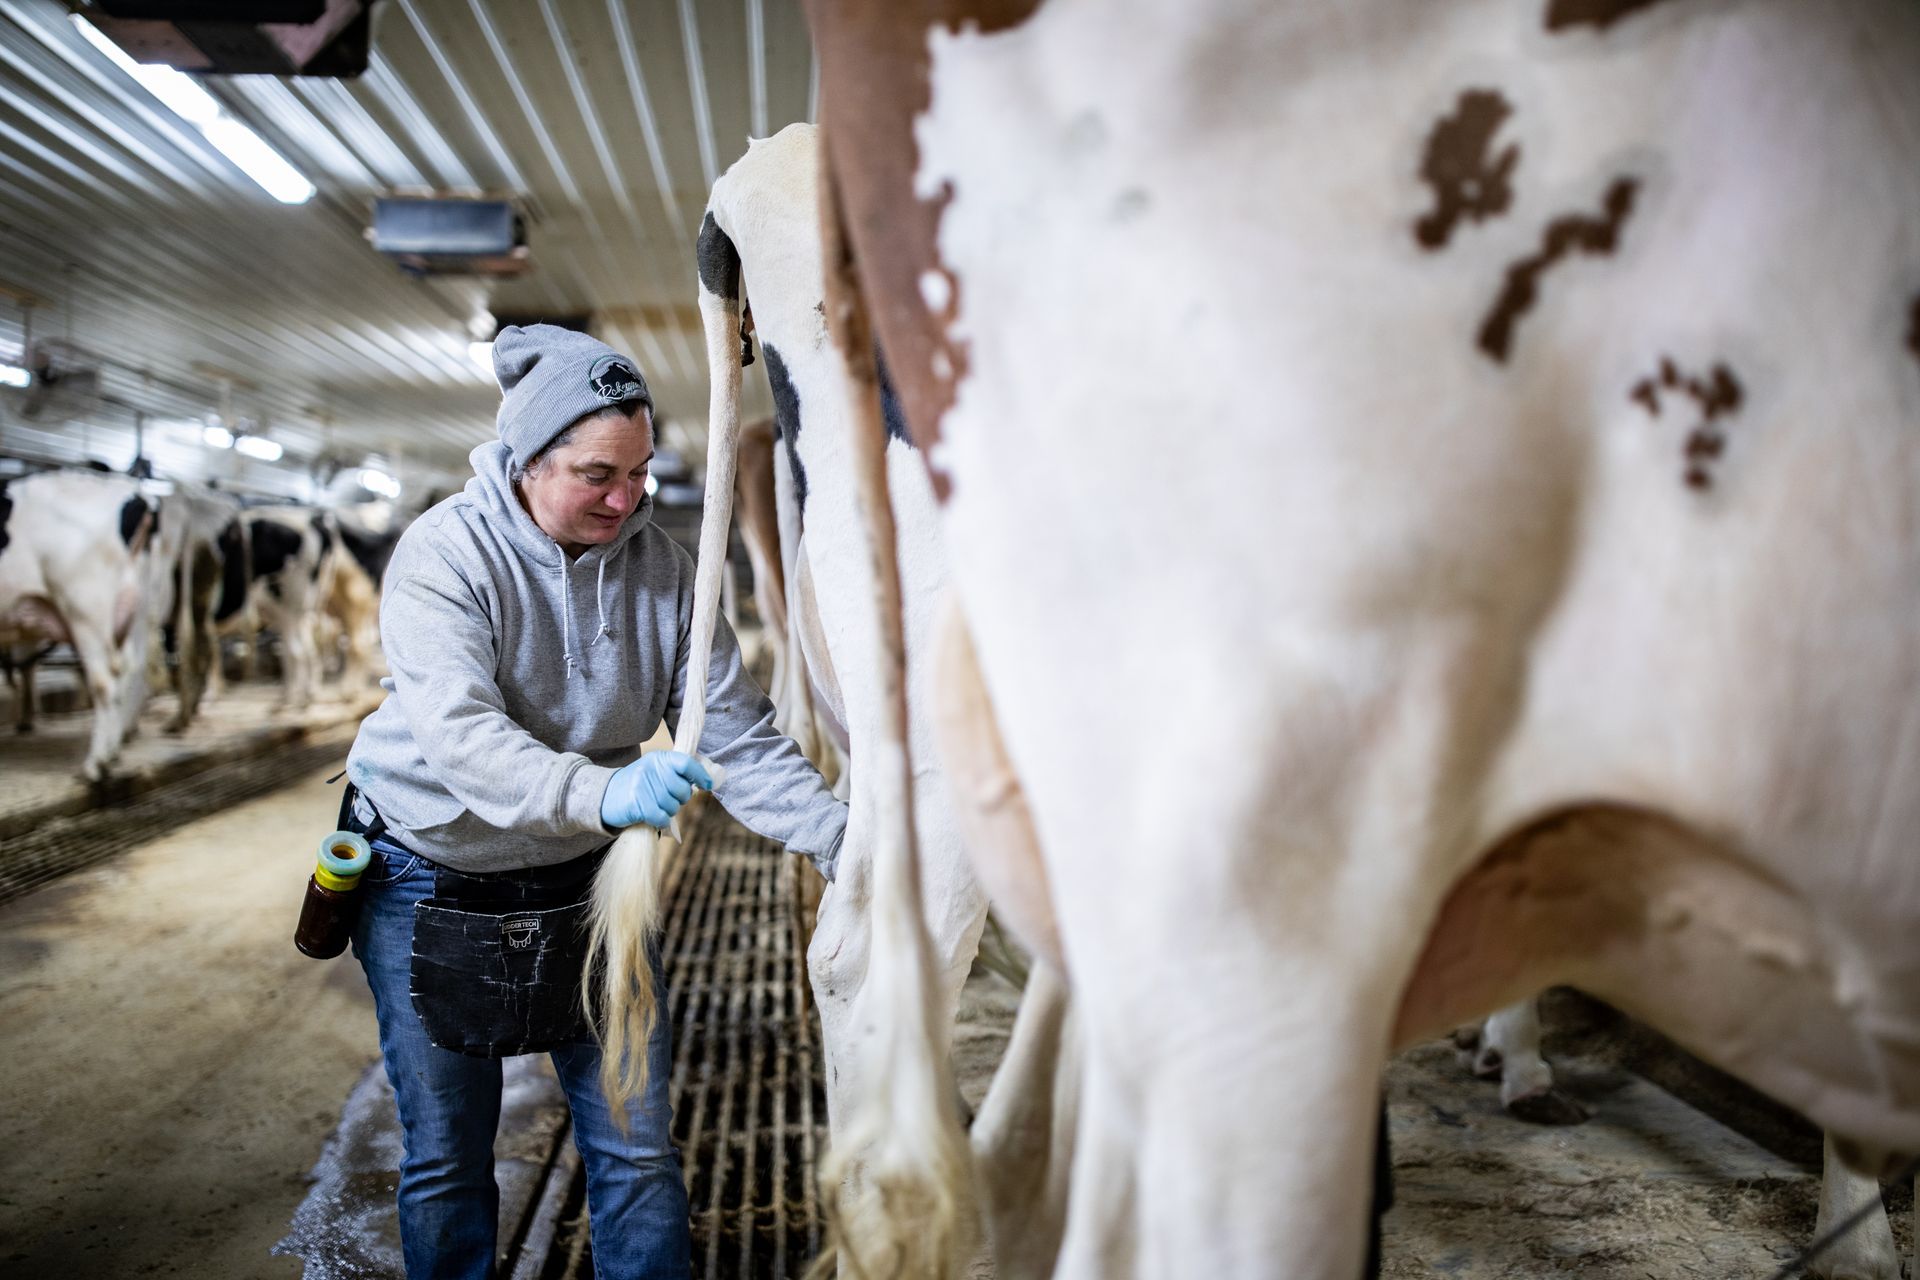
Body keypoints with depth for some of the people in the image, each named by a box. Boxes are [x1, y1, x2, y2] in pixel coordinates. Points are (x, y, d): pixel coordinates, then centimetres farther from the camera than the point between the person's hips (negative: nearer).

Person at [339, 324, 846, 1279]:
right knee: (446, 1160, 11)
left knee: (636, 1151, 6)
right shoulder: (445, 554, -18)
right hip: (434, 886, -2)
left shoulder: (660, 567, -8)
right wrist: (600, 794, -49)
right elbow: (457, 733, -33)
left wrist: (839, 839, -23)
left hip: (587, 880, 3)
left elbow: (737, 735, -9)